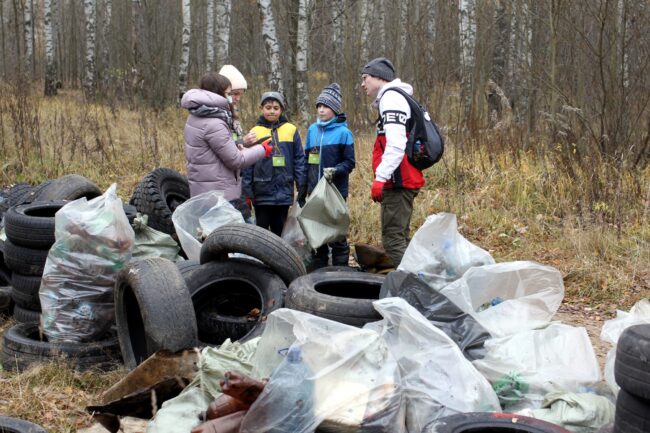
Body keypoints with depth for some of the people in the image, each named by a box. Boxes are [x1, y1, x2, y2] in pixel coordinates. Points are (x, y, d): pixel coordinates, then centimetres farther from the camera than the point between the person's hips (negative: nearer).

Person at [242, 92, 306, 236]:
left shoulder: (291, 130, 1)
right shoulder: (255, 132, -1)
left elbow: (299, 160, 3)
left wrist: (302, 187, -1)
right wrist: (247, 191, -4)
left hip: (284, 192, 1)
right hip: (262, 191, -1)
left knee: (280, 230, 12)